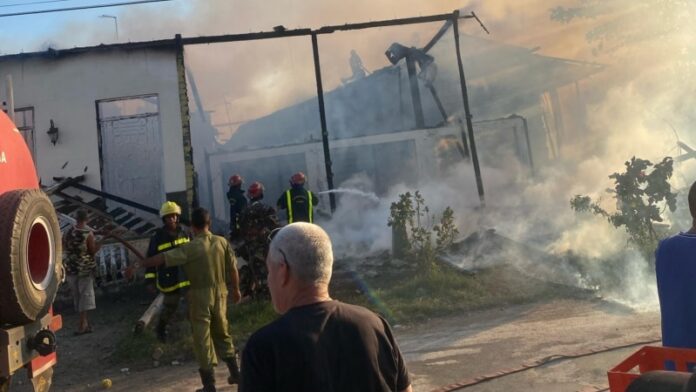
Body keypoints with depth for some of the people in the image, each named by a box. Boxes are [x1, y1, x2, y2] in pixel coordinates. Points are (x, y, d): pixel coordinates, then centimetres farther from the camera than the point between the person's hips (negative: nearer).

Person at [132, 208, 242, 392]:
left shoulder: (191, 247, -14)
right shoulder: (222, 242, -2)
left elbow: (164, 257, -17)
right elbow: (232, 269, 3)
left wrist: (140, 264, -9)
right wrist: (236, 289, 16)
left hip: (200, 295, -4)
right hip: (220, 293, 5)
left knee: (202, 339, 4)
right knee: (222, 334, 20)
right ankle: (235, 373, 25)